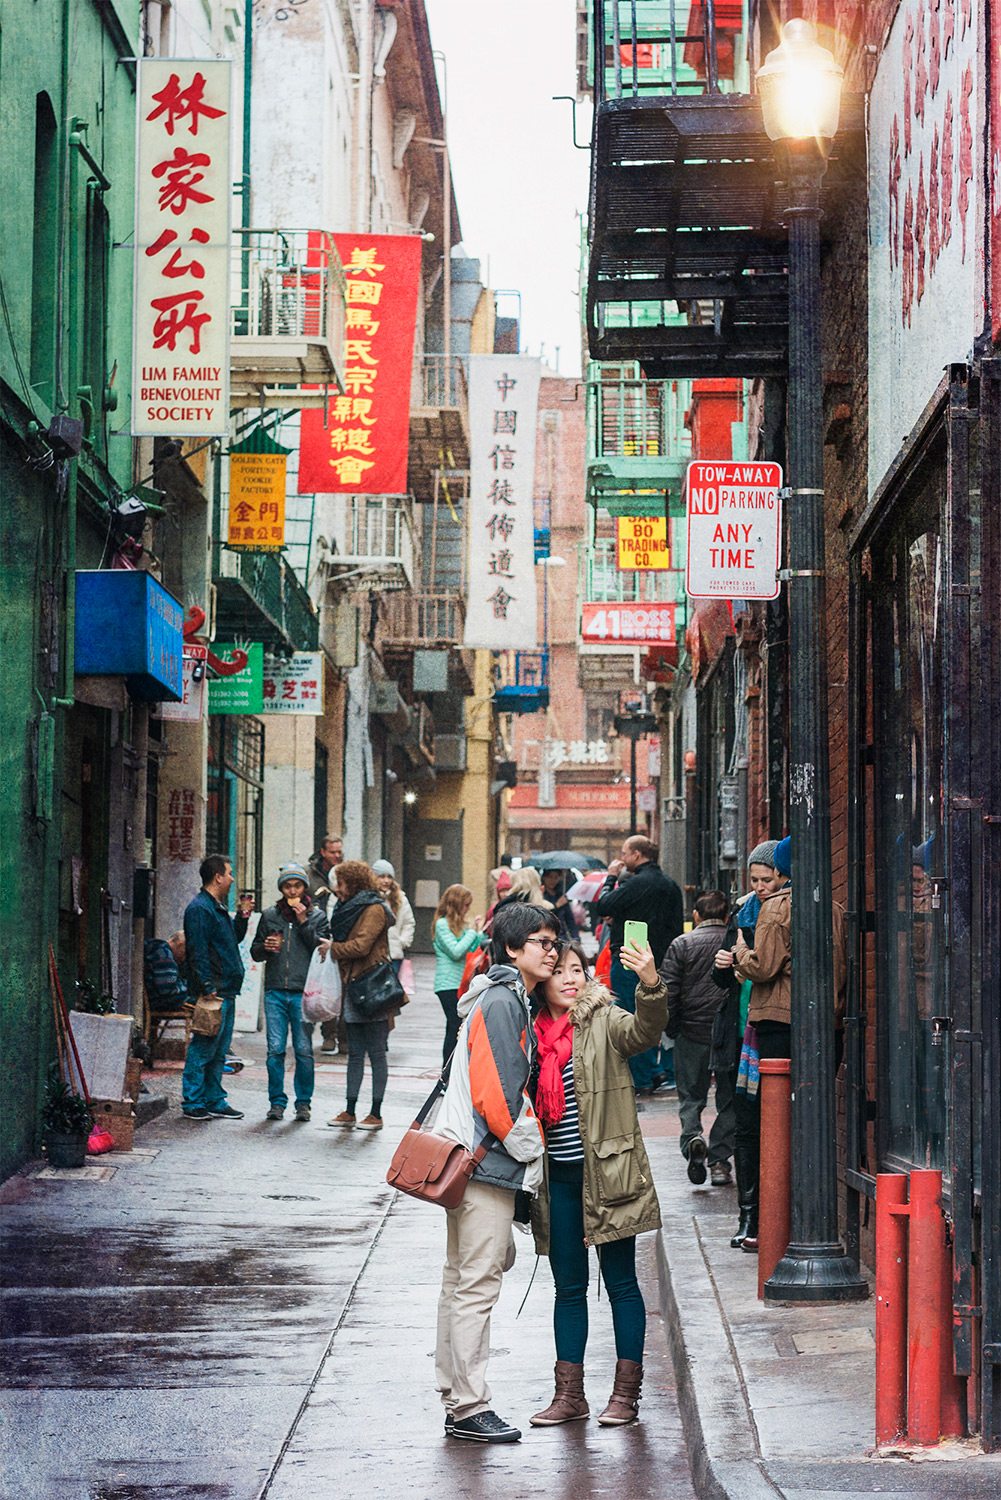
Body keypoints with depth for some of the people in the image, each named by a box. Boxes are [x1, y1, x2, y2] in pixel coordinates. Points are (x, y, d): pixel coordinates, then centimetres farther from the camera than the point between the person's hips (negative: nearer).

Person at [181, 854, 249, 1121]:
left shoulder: (219, 908, 18)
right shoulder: (199, 909, -13)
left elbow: (234, 938, 28)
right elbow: (198, 952, -18)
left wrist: (242, 916, 12)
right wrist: (207, 989, -21)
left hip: (226, 992, 10)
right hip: (213, 992, -10)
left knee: (218, 1052, 13)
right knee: (203, 1048, -6)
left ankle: (214, 1101, 18)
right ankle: (193, 1103, -2)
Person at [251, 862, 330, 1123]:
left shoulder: (316, 915, 6)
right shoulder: (270, 915, 12)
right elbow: (255, 953, 17)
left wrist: (304, 922, -10)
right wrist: (265, 947, -5)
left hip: (304, 992, -2)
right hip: (275, 991, 2)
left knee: (304, 1050, -3)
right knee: (275, 1049, -2)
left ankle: (303, 1103, 7)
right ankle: (277, 1101, 7)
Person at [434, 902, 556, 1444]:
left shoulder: (510, 1000, 18)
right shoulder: (501, 1002, -14)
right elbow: (493, 1089, -20)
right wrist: (524, 1145, -11)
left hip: (469, 1158, 11)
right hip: (486, 1159, -11)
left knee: (463, 1277, 15)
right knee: (478, 1282, -8)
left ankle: (454, 1394, 22)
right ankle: (468, 1407, -6)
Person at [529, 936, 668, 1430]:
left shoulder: (603, 1021, -4)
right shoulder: (531, 1033, 8)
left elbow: (644, 1029, -25)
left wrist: (651, 984, -43)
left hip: (607, 1174, -4)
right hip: (558, 1179, 4)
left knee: (620, 1282, 3)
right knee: (569, 1287, 9)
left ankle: (626, 1393, 9)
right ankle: (569, 1394, 15)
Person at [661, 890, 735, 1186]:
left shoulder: (682, 944, -2)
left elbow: (668, 991, -5)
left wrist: (671, 1028, 7)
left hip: (692, 1033, -1)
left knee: (691, 1097, 11)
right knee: (729, 1101, 11)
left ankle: (692, 1138, -16)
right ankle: (719, 1161, 6)